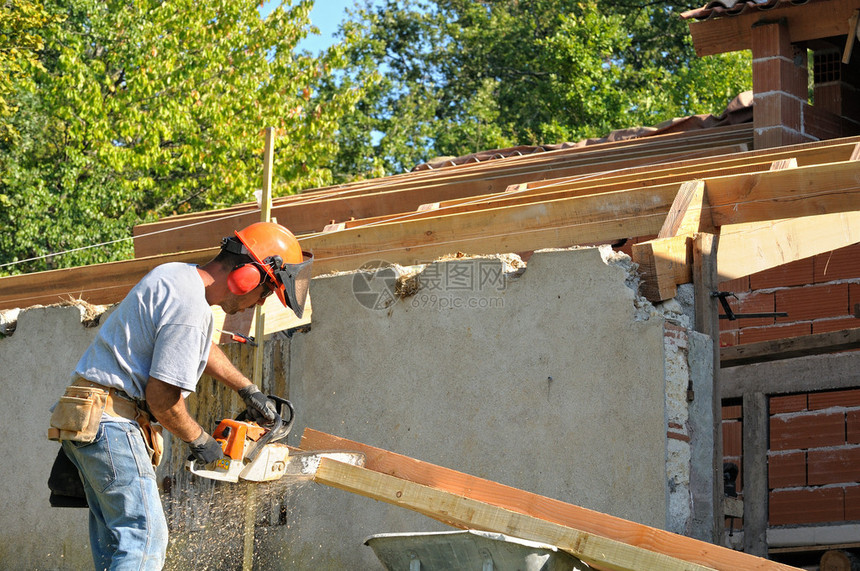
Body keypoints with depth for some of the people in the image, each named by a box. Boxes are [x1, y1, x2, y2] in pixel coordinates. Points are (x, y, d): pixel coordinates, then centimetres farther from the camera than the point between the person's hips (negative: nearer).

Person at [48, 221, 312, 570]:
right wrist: (198, 440, 0)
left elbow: (200, 347, 30)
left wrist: (248, 391, 34)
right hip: (111, 421, -10)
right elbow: (162, 399, -17)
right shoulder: (191, 309, -19)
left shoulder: (176, 275, 11)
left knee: (114, 536, 12)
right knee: (145, 537, -12)